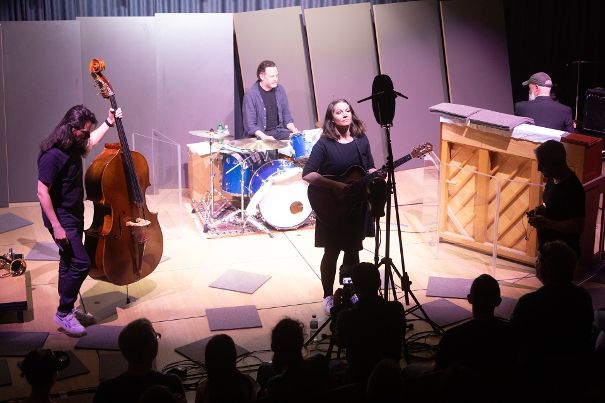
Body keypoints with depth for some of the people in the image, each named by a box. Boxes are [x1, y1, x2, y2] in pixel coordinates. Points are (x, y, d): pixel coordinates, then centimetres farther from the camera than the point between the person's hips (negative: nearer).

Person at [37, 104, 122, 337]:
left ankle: (68, 309, 29)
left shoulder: (74, 146, 1)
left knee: (70, 263, 16)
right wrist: (56, 226, -25)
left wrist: (109, 123, 26)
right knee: (80, 263, -13)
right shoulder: (53, 155, -26)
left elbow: (90, 143, 28)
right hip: (61, 218, -9)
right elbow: (42, 192, -25)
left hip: (74, 214, 9)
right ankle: (63, 314, -1)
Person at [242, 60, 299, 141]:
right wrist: (265, 137, -26)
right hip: (259, 135, -5)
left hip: (279, 131, 5)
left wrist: (294, 130, -3)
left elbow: (286, 116, 15)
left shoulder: (280, 90, 5)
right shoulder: (250, 94, -12)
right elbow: (250, 125, -13)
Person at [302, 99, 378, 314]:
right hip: (331, 208, -4)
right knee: (332, 253, 5)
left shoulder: (361, 140, 2)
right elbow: (308, 174, -18)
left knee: (352, 251, 13)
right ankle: (328, 297, 19)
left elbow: (369, 168, 11)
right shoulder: (324, 144, -13)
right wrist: (335, 185, -26)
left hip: (356, 206, 4)